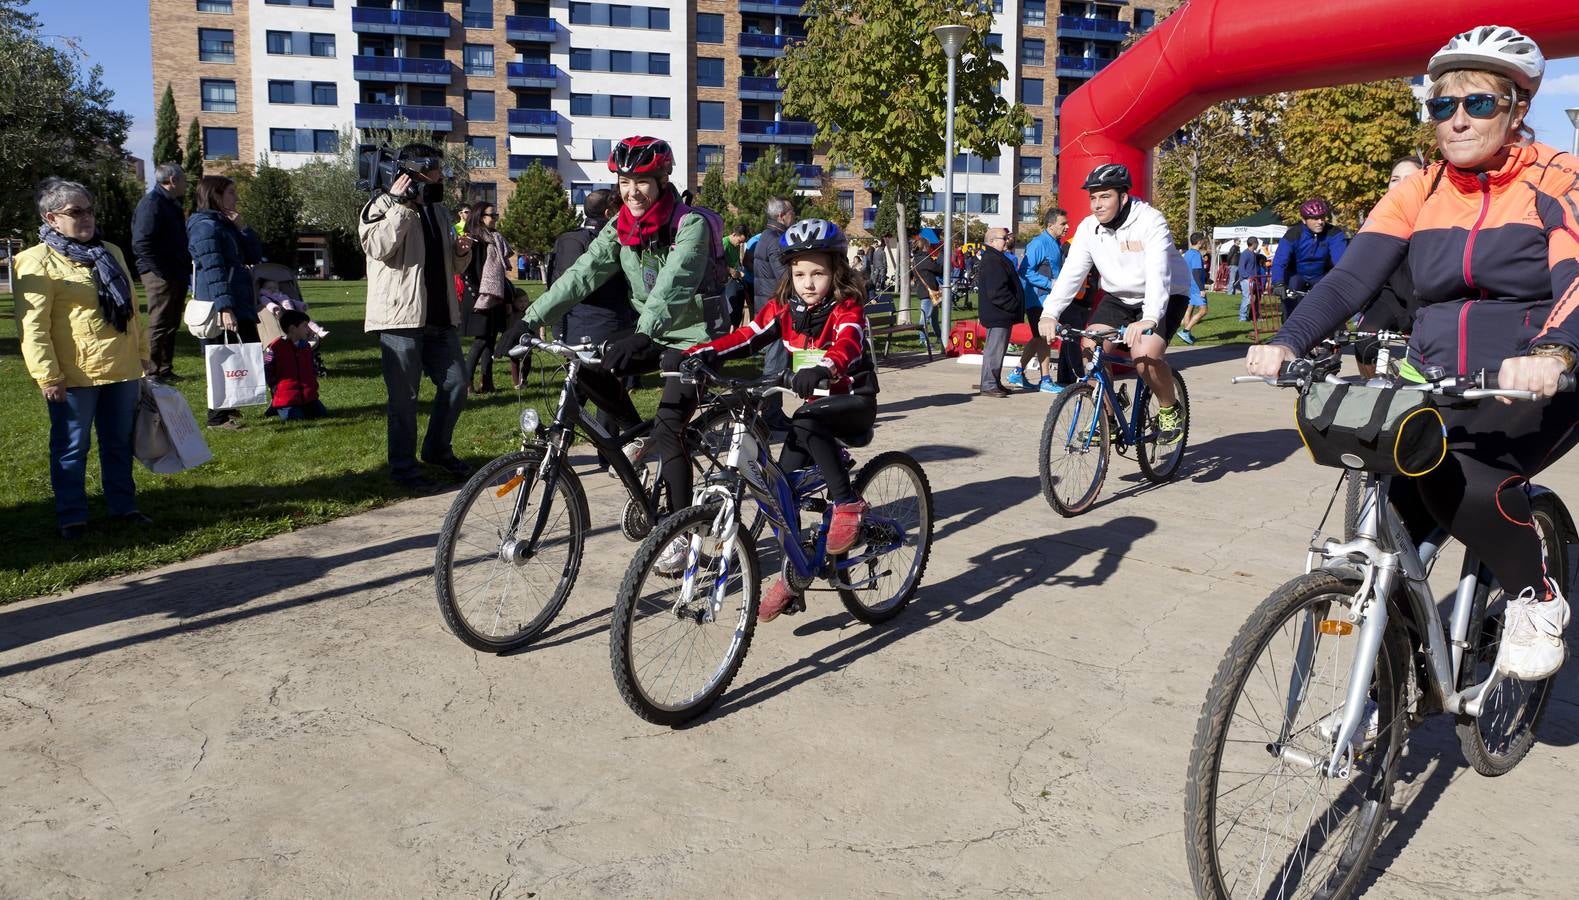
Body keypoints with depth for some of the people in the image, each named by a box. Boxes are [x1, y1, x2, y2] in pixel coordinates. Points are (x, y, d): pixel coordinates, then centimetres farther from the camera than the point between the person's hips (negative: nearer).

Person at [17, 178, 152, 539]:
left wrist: (142, 352, 19)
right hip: (75, 375, -6)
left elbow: (131, 309, 21)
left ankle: (124, 506, 24)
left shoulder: (110, 253, 15)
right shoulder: (38, 262, -7)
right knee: (71, 448, 4)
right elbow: (33, 325, -12)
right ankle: (71, 516, 13)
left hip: (122, 370, 6)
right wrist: (47, 375, -16)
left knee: (119, 444, 14)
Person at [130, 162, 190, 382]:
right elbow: (141, 244, -20)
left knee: (170, 325, 14)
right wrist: (163, 272, -20)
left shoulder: (171, 204, 18)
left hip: (177, 275, 9)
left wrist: (185, 272, 13)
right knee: (159, 326, -5)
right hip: (161, 276, -9)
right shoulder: (151, 202, -12)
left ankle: (165, 370, 22)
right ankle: (154, 373, 0)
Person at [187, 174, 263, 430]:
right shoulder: (206, 226, -10)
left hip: (240, 304, 10)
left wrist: (242, 227, 5)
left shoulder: (226, 225, 20)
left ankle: (225, 409, 22)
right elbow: (213, 270, -19)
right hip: (222, 306, -10)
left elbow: (255, 256, 18)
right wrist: (225, 308, -25)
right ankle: (218, 416, -2)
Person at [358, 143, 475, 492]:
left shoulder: (438, 210, 20)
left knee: (455, 385, 8)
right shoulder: (383, 204, -3)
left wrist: (461, 252, 4)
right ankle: (404, 467, 8)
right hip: (401, 318, -7)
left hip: (440, 317, 7)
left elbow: (451, 266, 26)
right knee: (404, 397, -2)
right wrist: (401, 205, -20)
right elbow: (378, 247, -21)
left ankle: (438, 450, 27)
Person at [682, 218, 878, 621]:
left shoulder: (847, 309, -14)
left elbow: (847, 345, -35)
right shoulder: (783, 308, 1)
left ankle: (847, 503, -24)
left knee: (806, 423, -37)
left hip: (854, 402, -5)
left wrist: (822, 368, -58)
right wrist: (699, 355, -27)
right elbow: (744, 337, -10)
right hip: (813, 404, 6)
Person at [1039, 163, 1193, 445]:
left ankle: (1170, 410, 1)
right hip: (1119, 297, 5)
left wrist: (1149, 319, -53)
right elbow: (1071, 272, -16)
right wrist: (1050, 313, -32)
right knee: (1090, 346, -16)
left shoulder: (1150, 222, -24)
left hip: (1165, 297, -5)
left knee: (1144, 354, -27)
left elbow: (1158, 275, -36)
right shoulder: (1088, 228, -7)